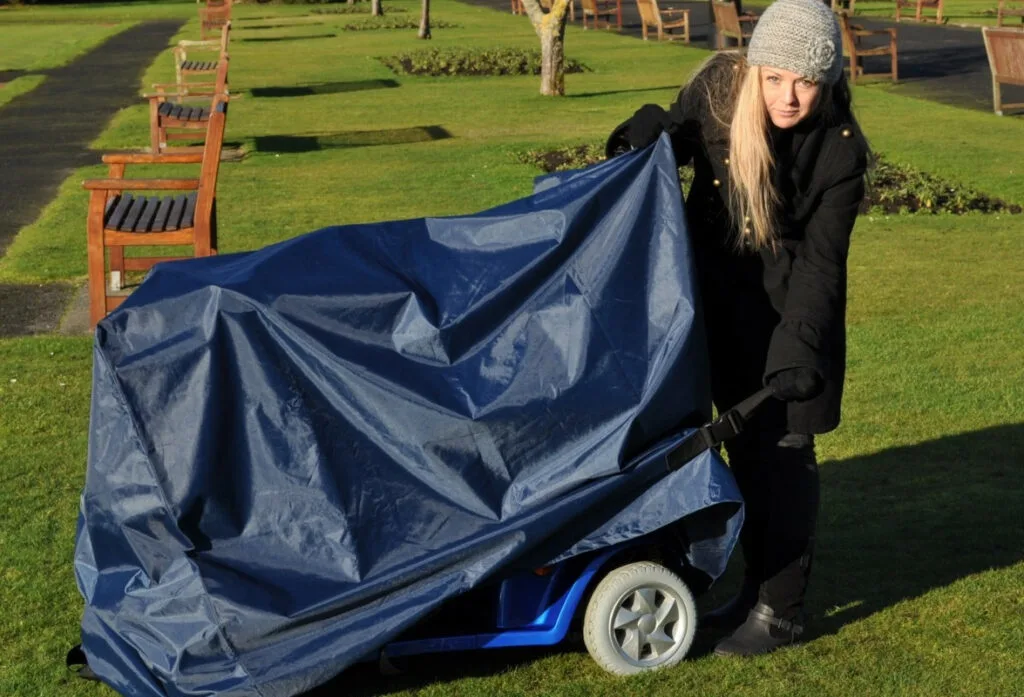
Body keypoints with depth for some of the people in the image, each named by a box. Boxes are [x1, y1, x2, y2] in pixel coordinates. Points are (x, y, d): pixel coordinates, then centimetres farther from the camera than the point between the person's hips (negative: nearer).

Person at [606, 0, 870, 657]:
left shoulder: (839, 151, -19)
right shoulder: (718, 88, -13)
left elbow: (821, 261, -18)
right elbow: (681, 142, 6)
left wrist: (799, 343, -28)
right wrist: (656, 127, -16)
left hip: (788, 308, -4)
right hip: (722, 300, 4)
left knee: (784, 452, -2)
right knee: (744, 447, 12)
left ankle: (782, 610, 10)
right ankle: (757, 587, 27)